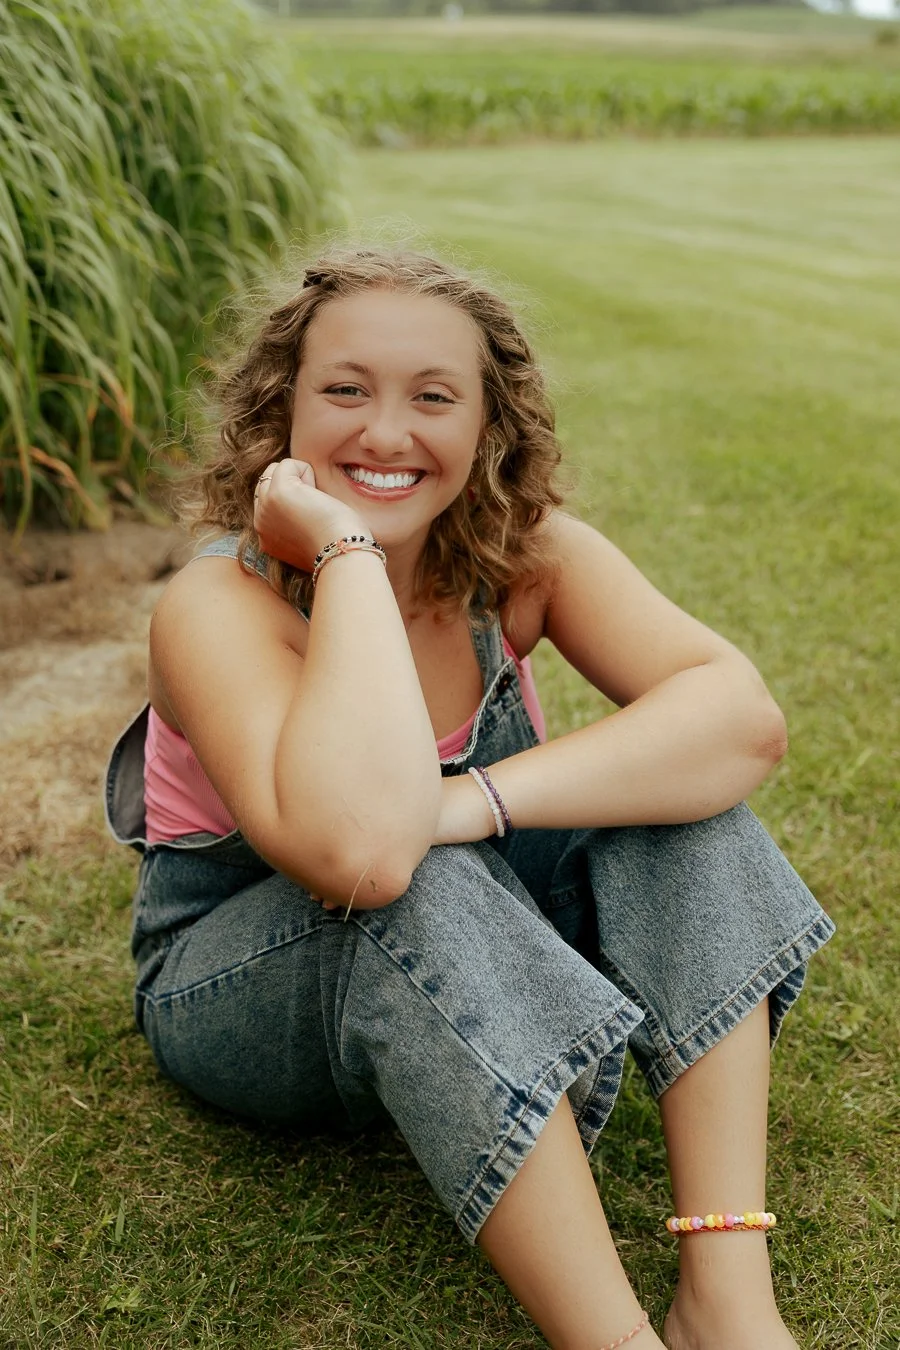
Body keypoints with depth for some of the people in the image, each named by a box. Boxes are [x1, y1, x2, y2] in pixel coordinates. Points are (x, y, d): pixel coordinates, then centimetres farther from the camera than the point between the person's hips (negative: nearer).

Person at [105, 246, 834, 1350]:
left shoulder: (520, 557, -13)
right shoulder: (218, 606, -26)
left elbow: (744, 716, -29)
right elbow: (358, 850, -45)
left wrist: (471, 802, -40)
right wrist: (347, 549, -36)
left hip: (471, 968, 4)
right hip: (239, 986, -4)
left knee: (666, 781, -21)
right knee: (420, 889, -36)